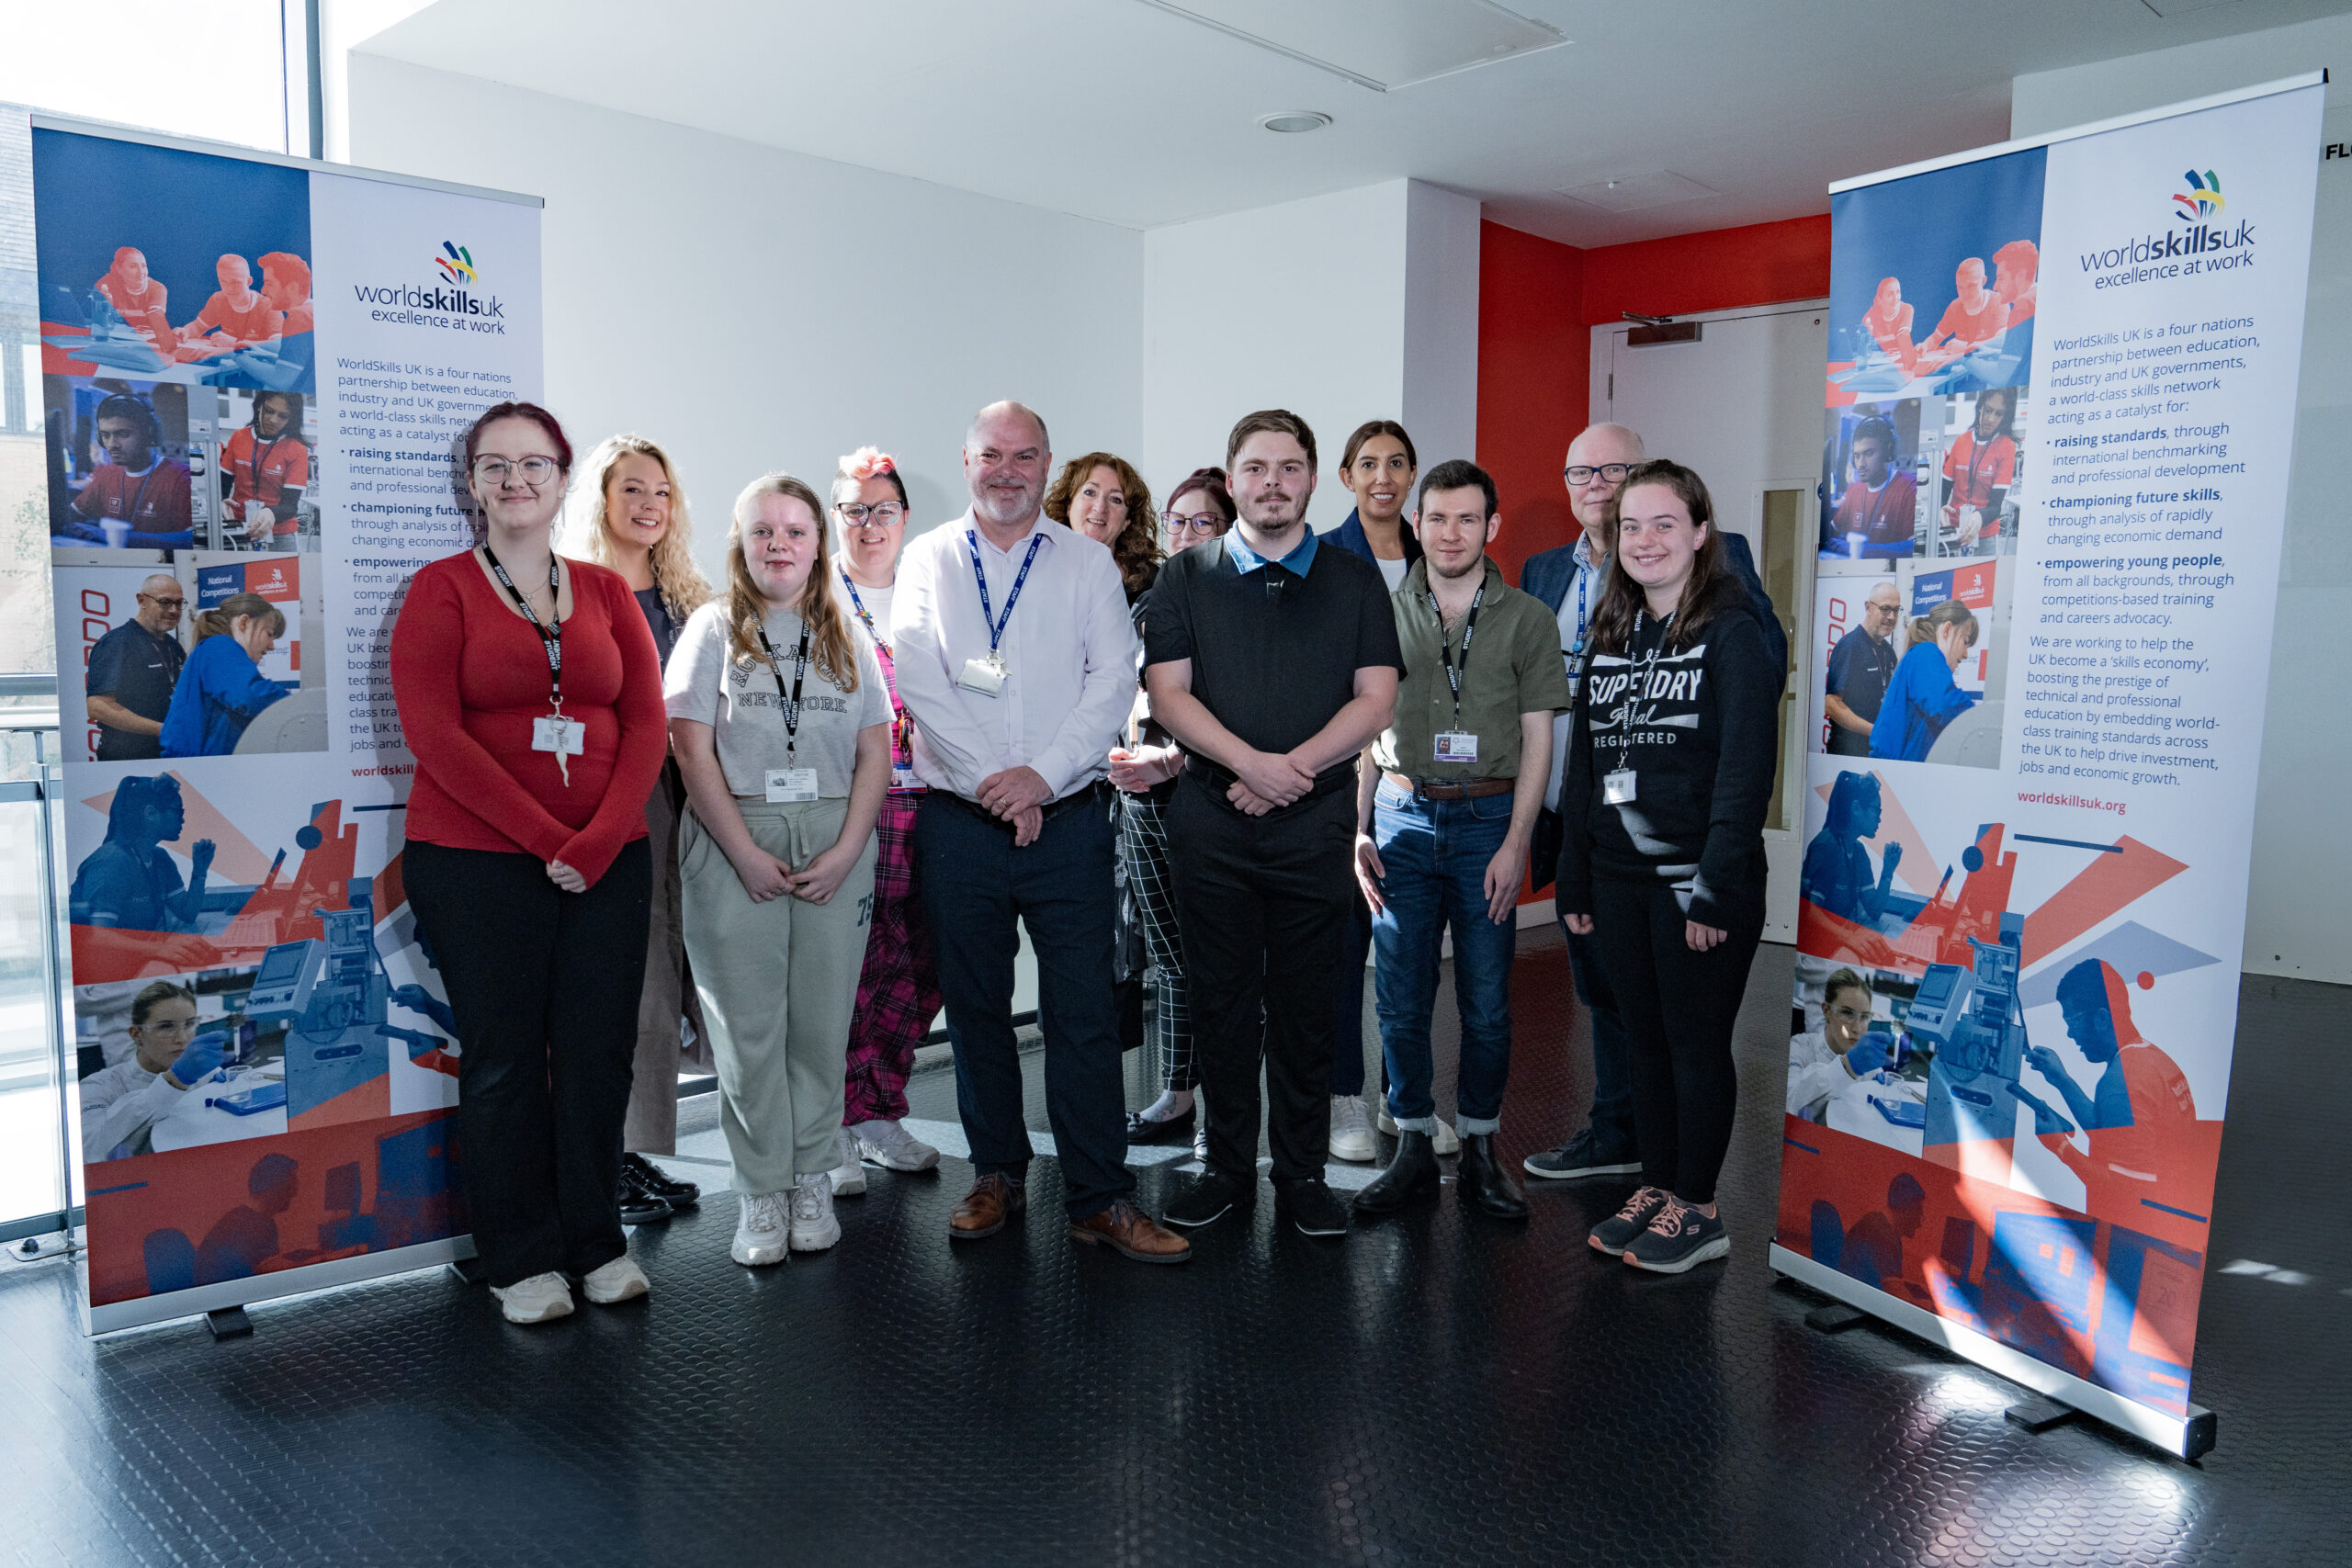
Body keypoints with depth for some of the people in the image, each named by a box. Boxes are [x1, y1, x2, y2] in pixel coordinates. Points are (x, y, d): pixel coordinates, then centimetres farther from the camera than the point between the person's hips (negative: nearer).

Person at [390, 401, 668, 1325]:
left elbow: (646, 723, 3)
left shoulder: (606, 591, 10)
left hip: (608, 862, 3)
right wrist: (545, 838, -15)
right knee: (503, 1058, 5)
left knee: (600, 1051, 7)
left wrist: (599, 841, -11)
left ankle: (596, 1242, 23)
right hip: (475, 862, -3)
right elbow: (433, 731, -9)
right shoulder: (441, 589, 1)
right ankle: (523, 1259, 20)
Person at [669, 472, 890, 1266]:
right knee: (748, 1023, 0)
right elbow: (693, 752, -3)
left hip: (835, 847, 2)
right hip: (735, 843, -2)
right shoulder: (714, 629, 6)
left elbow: (875, 754, 6)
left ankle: (812, 1179, 18)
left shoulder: (846, 640, 12)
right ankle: (761, 1193, 11)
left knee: (823, 1020, 4)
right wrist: (746, 854, -11)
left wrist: (845, 852, -7)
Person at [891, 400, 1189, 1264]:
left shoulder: (1089, 563, 9)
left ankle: (1100, 1197, 7)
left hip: (1068, 820, -1)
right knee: (976, 1007, 9)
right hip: (958, 824, 1)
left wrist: (1043, 774, -13)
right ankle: (997, 1176, 24)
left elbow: (1114, 679, -1)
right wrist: (992, 783, -11)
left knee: (1085, 1011, -1)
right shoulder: (928, 560, 9)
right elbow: (918, 680, -3)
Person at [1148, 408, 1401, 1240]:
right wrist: (1250, 762, -16)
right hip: (1212, 821, 0)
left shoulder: (1355, 582, 9)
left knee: (1307, 1006, 6)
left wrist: (1292, 769, -12)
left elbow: (1376, 701, 1)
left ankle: (1302, 1173, 18)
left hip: (1315, 824, 0)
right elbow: (1167, 692, -2)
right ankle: (1227, 1167, 20)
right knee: (1222, 1001, 6)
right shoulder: (1187, 577, 7)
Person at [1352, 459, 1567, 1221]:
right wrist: (1357, 829, 3)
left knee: (1487, 1000, 3)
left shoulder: (1528, 618, 4)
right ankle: (1413, 1150, 15)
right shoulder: (1387, 612, 8)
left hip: (1489, 820, -1)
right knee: (1400, 997, 3)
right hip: (1402, 818, 1)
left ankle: (1480, 1150, 17)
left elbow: (1536, 739, 2)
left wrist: (1515, 843, -6)